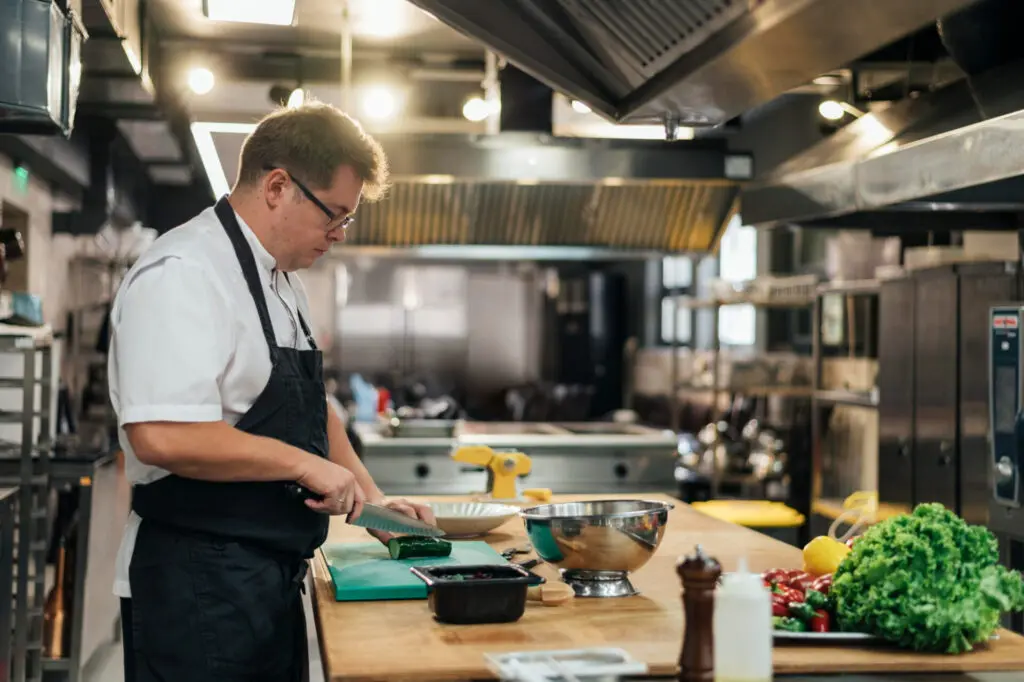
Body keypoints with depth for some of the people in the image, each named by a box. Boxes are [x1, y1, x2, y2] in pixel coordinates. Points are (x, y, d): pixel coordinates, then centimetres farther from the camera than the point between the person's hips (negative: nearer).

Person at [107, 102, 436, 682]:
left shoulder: (284, 281, 13)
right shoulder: (183, 275, -18)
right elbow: (164, 436, -29)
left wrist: (369, 497, 13)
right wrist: (304, 463, -20)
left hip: (274, 578, 9)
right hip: (198, 586, -9)